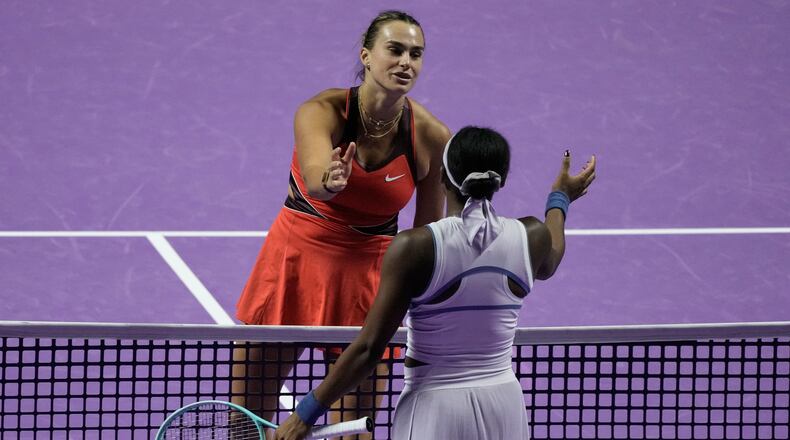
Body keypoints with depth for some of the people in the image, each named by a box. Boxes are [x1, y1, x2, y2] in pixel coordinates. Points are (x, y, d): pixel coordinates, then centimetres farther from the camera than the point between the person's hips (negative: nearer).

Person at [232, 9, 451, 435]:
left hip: (368, 270, 1)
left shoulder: (432, 139, -13)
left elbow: (426, 234, 0)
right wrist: (329, 181, -65)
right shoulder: (321, 112, -20)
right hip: (295, 254, -1)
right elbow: (314, 174, -42)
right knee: (247, 413, 7)